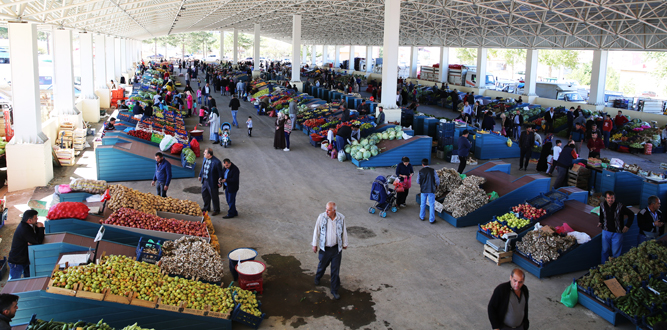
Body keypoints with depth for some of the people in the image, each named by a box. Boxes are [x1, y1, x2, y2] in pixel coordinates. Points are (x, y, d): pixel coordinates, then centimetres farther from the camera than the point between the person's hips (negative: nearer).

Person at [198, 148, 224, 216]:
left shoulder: (216, 162, -27)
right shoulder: (205, 159, -3)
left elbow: (220, 173, -18)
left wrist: (220, 183, -13)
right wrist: (200, 175, 23)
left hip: (212, 182, -8)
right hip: (204, 181, 8)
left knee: (214, 196, 8)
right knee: (204, 194, 22)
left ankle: (216, 210, 27)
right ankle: (206, 208, 43)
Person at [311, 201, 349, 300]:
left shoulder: (341, 218, -11)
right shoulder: (321, 217, -14)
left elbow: (344, 231, 4)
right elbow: (316, 231, -3)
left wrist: (344, 243, 13)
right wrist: (315, 244, 2)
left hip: (336, 248, 0)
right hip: (324, 248, 0)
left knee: (335, 270, 6)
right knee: (322, 265, 21)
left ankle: (334, 290, 22)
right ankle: (317, 277, 55)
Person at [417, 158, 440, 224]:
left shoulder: (420, 172, -7)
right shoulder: (432, 171, -9)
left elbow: (418, 181, 4)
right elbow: (437, 180, -6)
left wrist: (418, 176, 23)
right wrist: (437, 185, 14)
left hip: (423, 190, 1)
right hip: (431, 190, -1)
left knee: (423, 204, 18)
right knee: (431, 205, 7)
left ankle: (422, 217, 31)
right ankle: (431, 220, 10)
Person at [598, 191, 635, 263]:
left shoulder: (620, 206, -17)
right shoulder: (602, 205, -4)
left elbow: (631, 214, -3)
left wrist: (627, 226, -5)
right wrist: (601, 222, 14)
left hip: (617, 233, -4)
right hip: (606, 231, 4)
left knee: (616, 253, 2)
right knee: (605, 250, 12)